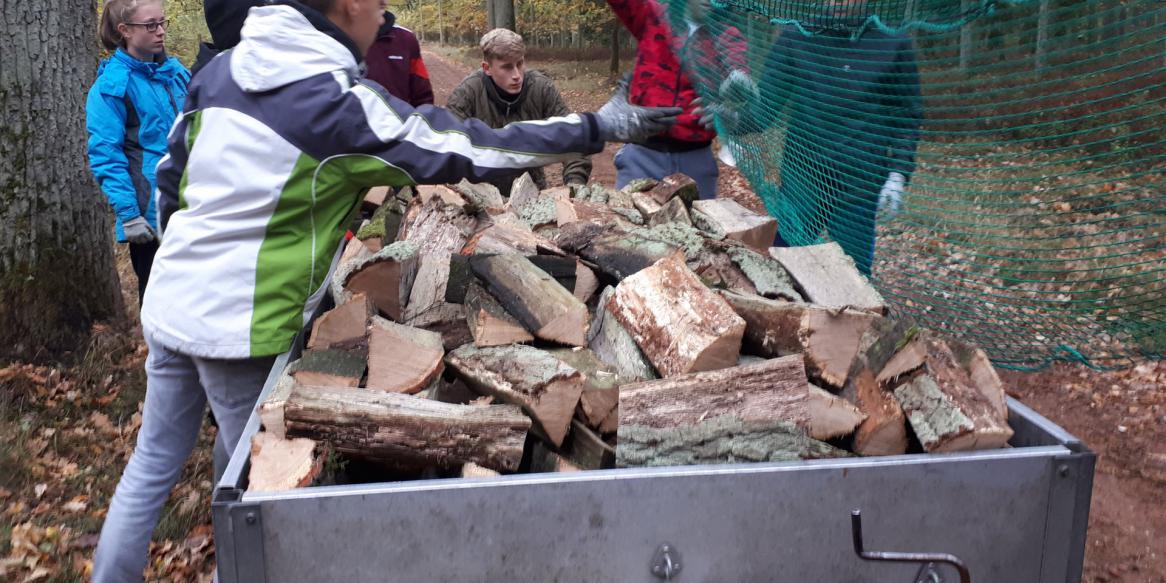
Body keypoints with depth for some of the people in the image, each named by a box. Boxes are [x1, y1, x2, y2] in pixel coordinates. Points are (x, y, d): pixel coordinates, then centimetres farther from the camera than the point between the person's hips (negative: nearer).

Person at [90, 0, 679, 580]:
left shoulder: (223, 66, 4)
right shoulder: (343, 102, -17)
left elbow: (171, 173, 11)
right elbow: (472, 150, -14)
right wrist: (599, 127, -7)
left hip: (167, 301, 7)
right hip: (237, 327, -7)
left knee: (153, 464, 20)